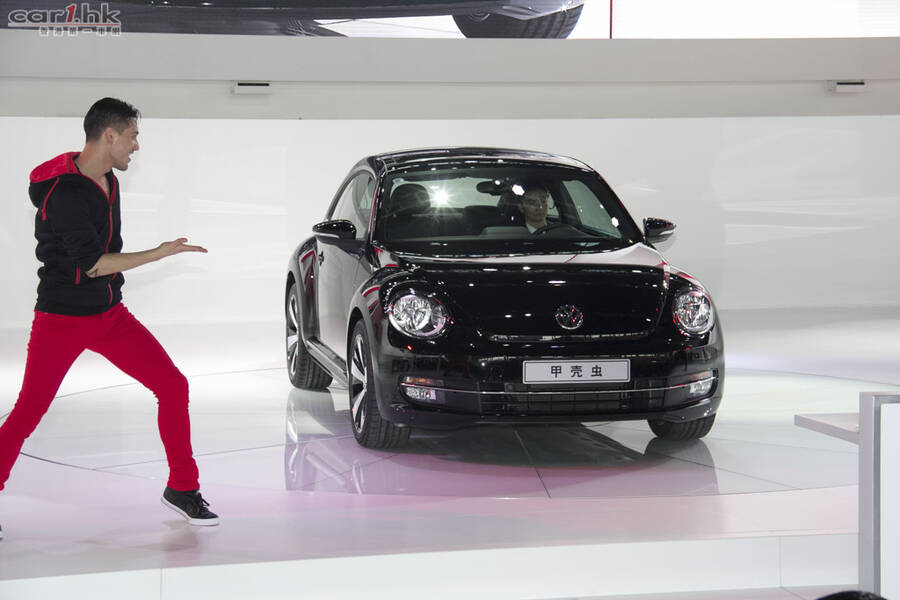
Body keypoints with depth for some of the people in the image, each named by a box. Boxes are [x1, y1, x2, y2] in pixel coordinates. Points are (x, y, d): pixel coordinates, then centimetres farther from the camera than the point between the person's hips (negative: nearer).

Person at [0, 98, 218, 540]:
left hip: (110, 314, 8)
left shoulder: (107, 180, 6)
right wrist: (160, 253, -21)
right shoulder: (65, 193, -22)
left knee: (173, 386, -1)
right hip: (61, 320, -7)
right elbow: (93, 264, -23)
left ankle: (182, 488, 10)